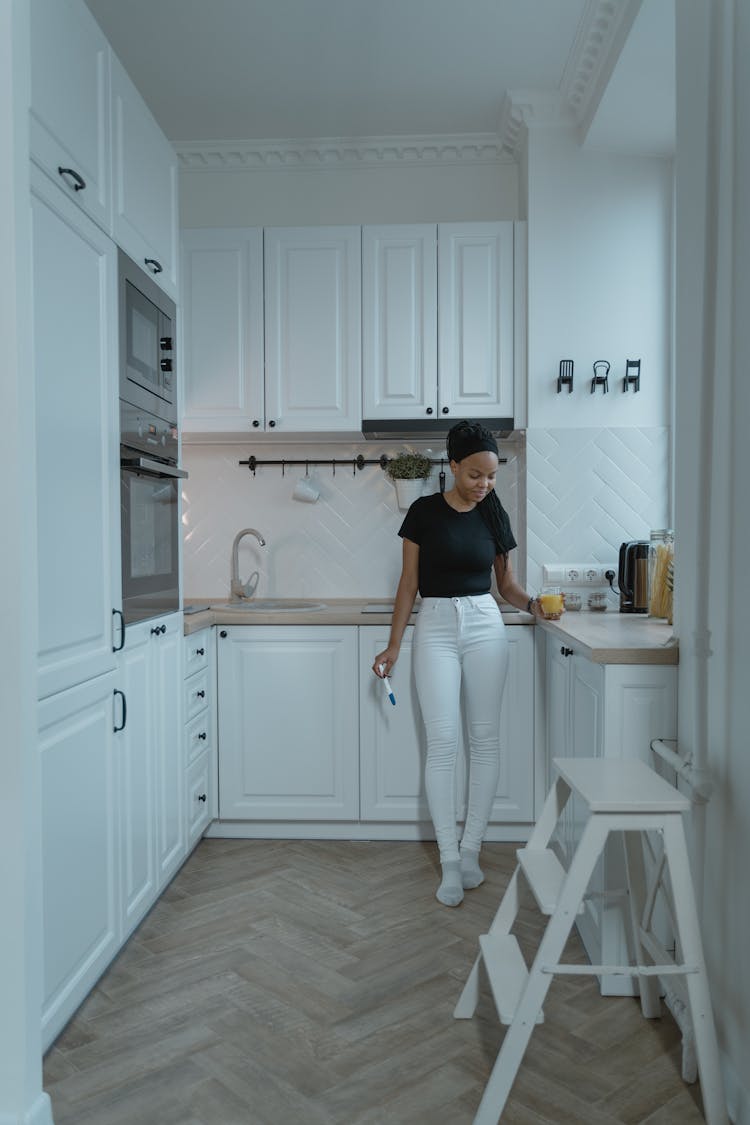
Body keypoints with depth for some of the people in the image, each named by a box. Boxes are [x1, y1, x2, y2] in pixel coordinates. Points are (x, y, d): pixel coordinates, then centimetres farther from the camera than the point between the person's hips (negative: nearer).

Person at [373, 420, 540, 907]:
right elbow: (409, 583, 1)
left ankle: (471, 848, 17)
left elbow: (506, 582, 13)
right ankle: (449, 861, 5)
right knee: (442, 743, -5)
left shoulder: (494, 515, 5)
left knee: (485, 739, 4)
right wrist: (393, 646, -2)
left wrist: (533, 603, -8)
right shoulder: (425, 512, -3)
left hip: (484, 625, 3)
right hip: (435, 627, -2)